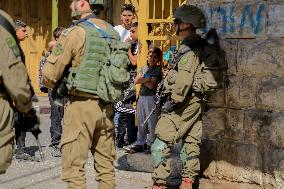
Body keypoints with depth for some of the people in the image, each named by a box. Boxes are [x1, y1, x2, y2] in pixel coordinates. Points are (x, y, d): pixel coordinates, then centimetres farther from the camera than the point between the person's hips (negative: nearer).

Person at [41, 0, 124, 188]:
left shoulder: (75, 33, -10)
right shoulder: (113, 33, 10)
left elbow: (49, 75, -8)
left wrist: (56, 86, 12)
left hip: (81, 104, -6)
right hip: (106, 107, 7)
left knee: (74, 166, -3)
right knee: (106, 165, 13)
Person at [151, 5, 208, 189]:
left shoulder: (188, 49, -15)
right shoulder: (199, 46, 14)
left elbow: (185, 77, -24)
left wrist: (174, 99, -19)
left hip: (184, 103, -10)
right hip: (196, 101, 10)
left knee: (161, 143, -8)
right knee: (191, 141, 11)